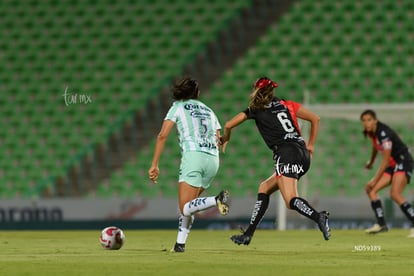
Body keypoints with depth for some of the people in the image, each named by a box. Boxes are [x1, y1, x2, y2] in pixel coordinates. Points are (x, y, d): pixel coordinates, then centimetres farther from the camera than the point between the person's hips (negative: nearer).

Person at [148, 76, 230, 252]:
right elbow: (218, 141, 17)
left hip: (193, 155, -6)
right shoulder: (208, 110, 26)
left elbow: (162, 135, 1)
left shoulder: (178, 107, 12)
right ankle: (180, 243, 8)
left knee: (185, 209, -12)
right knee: (186, 205, 18)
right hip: (213, 159, 6)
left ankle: (217, 200, -36)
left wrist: (154, 164, 1)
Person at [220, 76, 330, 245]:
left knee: (291, 201, -19)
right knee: (264, 188, 19)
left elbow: (228, 126, 16)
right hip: (303, 155, 6)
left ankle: (319, 217, -47)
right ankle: (248, 234, 16)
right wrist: (311, 145, 23)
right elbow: (315, 119, 18)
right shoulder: (287, 105, 22)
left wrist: (225, 139, 37)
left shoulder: (256, 110, 12)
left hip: (286, 154, -6)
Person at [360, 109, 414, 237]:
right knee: (370, 189, 1)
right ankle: (381, 224, 1)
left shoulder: (384, 134, -25)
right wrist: (371, 162, 40)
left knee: (395, 194, -26)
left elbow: (385, 161, -22)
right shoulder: (369, 132, 2)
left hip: (403, 162, -9)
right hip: (392, 165, 10)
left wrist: (375, 180, -18)